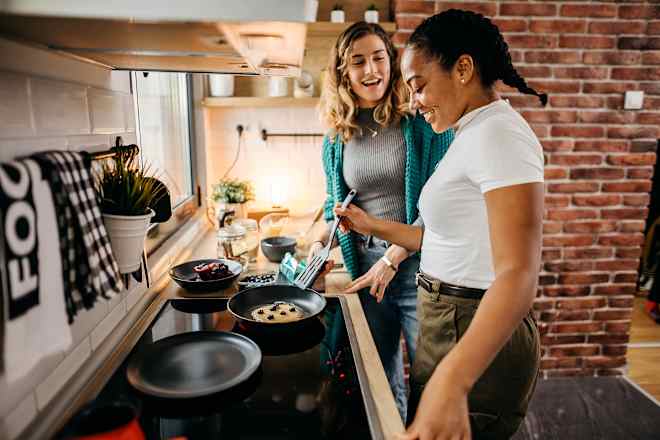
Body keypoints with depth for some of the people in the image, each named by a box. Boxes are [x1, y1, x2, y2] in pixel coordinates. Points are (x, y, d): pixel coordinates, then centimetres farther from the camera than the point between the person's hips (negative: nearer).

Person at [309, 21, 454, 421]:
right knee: (381, 378, 19)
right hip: (365, 268, 4)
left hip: (419, 264, -3)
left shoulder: (424, 122, -7)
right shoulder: (337, 137, 6)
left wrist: (393, 258, -16)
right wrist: (319, 243, 1)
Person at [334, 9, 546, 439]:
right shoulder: (474, 134, 12)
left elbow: (518, 273, -29)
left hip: (479, 339, -9)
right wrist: (374, 226, 12)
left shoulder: (497, 132, -19)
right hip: (450, 323, 9)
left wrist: (451, 382, -40)